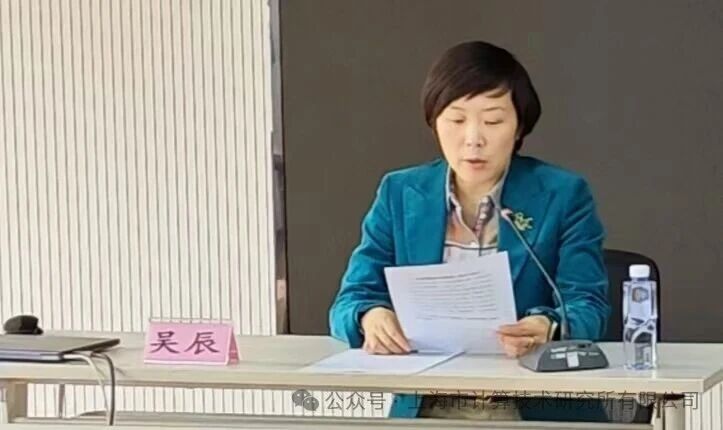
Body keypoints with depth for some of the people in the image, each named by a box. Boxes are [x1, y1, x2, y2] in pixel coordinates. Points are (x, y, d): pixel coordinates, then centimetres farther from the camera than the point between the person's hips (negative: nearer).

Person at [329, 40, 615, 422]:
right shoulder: (399, 194, 8)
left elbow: (588, 308, -5)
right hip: (424, 410, 3)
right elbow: (350, 302, 4)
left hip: (538, 409, -3)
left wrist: (545, 328, -27)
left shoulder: (564, 195, 2)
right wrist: (372, 318, -20)